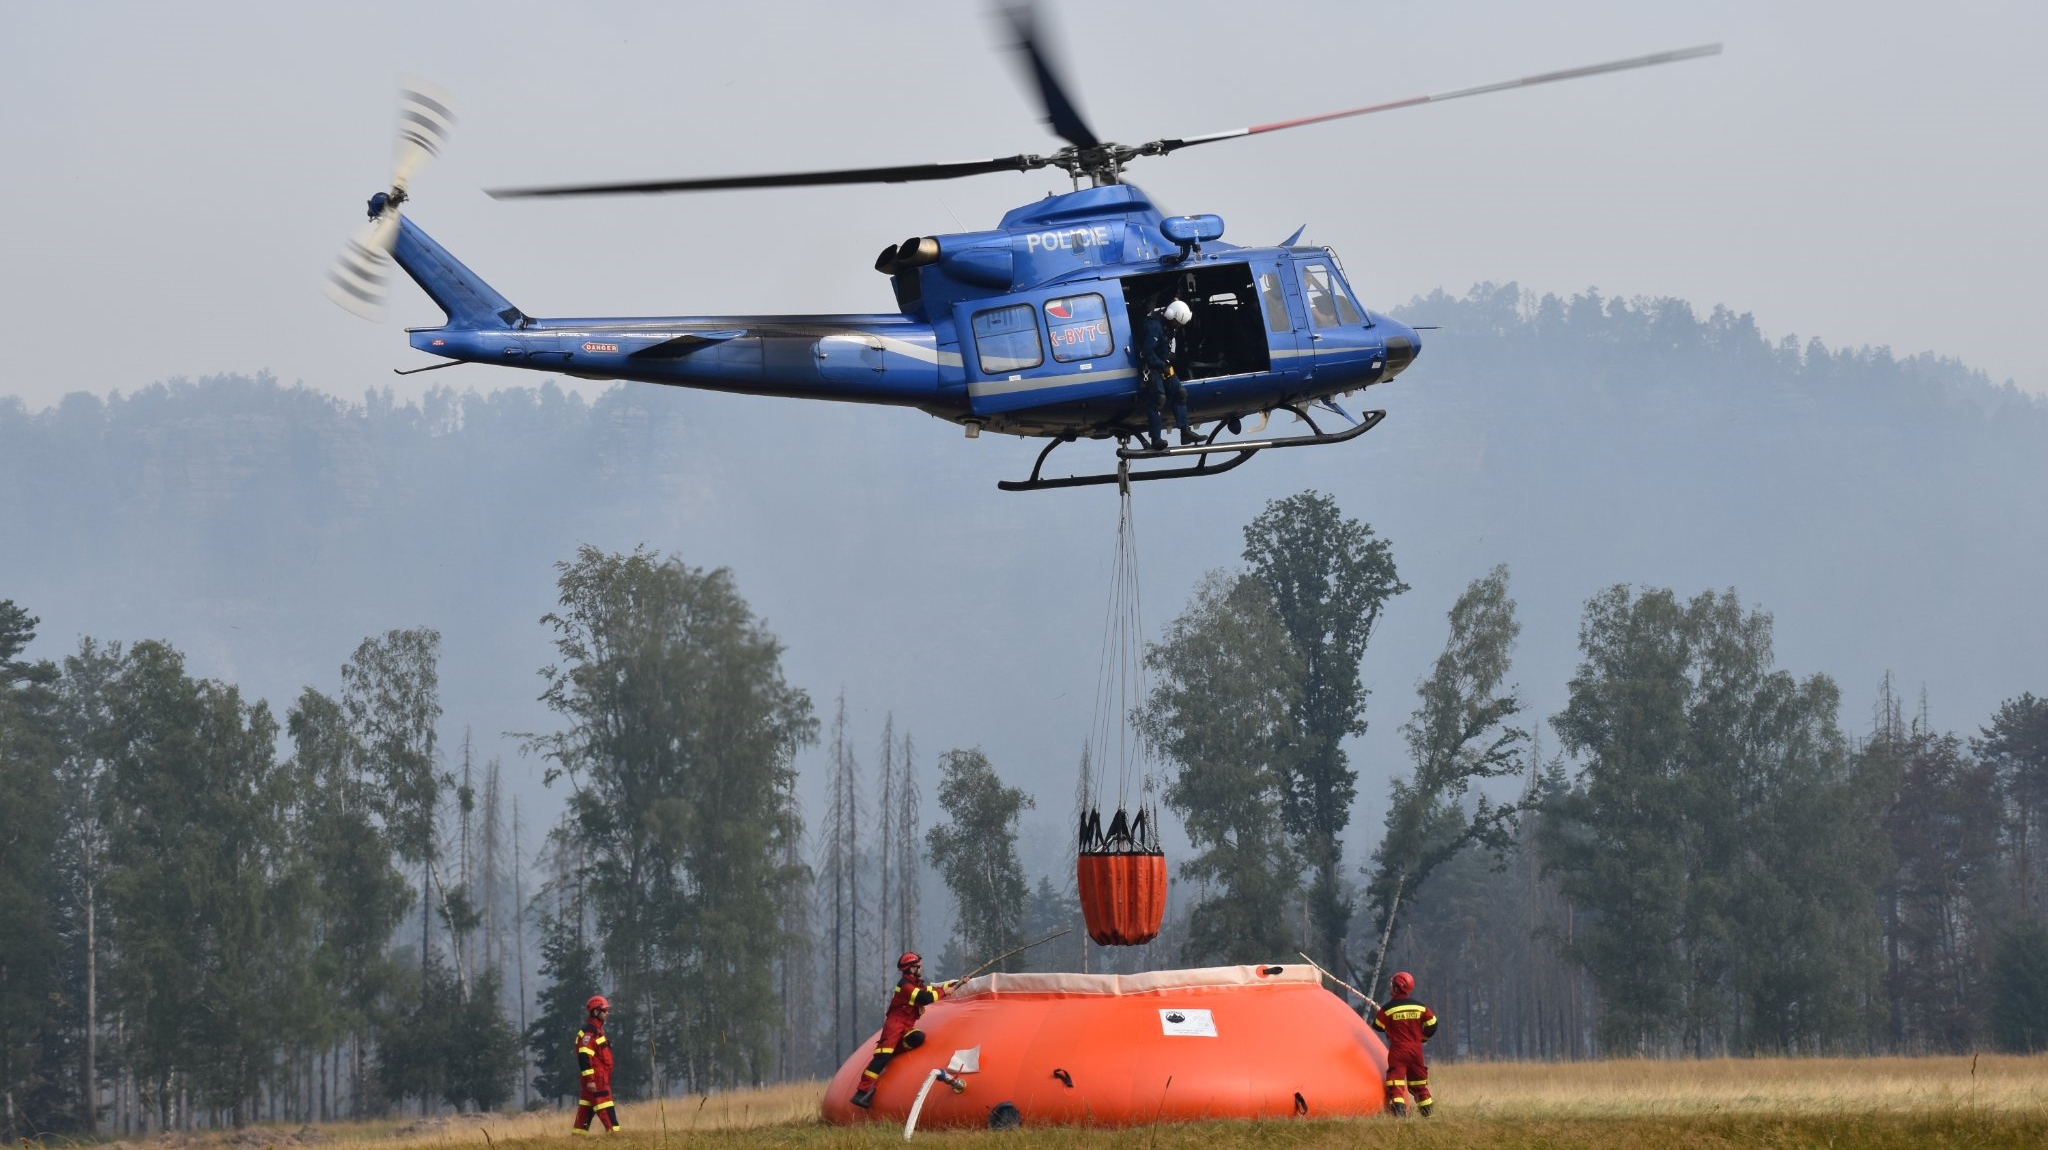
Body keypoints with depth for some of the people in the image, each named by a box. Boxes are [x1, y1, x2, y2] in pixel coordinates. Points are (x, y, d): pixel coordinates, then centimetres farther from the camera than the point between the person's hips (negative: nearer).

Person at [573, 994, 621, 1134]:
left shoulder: (597, 1029, 19)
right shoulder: (589, 1031, -14)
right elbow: (584, 1056, -21)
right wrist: (590, 1079, -24)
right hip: (595, 1078, -10)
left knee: (586, 1106, 10)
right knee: (605, 1107, -12)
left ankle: (578, 1135, 11)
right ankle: (614, 1132, -15)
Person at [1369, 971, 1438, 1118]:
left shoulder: (1388, 1008, -9)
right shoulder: (1419, 1006, 2)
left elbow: (1378, 1026, 2)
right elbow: (1432, 1023, 8)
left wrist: (1377, 1014, 24)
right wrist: (1422, 1037, 23)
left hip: (1397, 1050, -4)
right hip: (1416, 1049, 4)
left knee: (1396, 1079, -8)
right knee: (1418, 1080, 18)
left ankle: (1399, 1109, -27)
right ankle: (1426, 1110, 25)